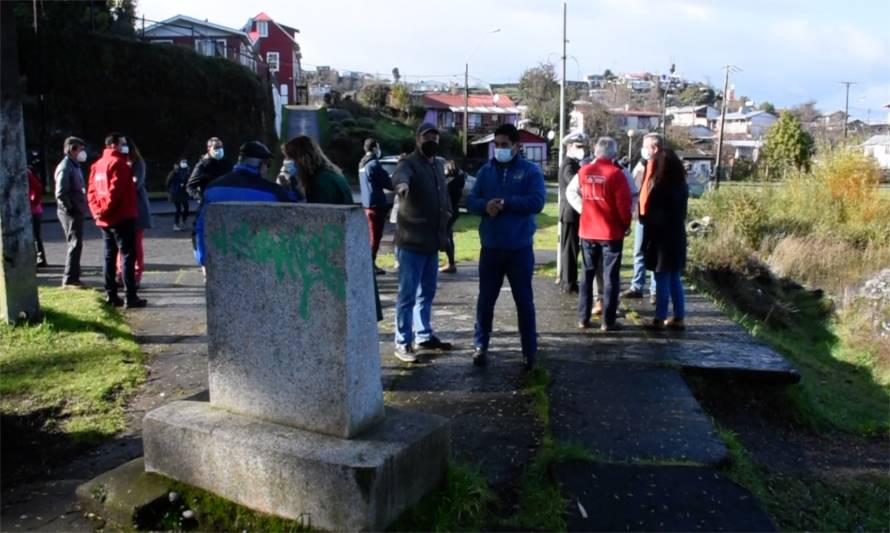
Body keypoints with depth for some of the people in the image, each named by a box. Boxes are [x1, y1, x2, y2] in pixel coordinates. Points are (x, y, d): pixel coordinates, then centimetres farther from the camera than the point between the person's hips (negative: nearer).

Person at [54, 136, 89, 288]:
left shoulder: (75, 166, 17)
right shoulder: (65, 167, -13)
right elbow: (61, 193, -21)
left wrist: (81, 209, 13)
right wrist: (70, 208, -16)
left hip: (77, 212, 10)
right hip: (70, 213, -10)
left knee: (76, 244, 13)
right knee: (75, 244, -8)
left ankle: (73, 277, 20)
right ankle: (69, 279, -5)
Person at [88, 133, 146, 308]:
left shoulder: (97, 165, 15)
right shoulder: (119, 163, -11)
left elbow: (91, 191, 11)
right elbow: (115, 190, -20)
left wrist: (97, 211, 5)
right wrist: (106, 210, -12)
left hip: (105, 220, 8)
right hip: (122, 217, -8)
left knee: (109, 256, 12)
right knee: (128, 255, -6)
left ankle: (110, 295, 15)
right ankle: (131, 297, -9)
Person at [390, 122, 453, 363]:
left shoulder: (439, 164, 14)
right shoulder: (408, 163, -11)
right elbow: (399, 176, -35)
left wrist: (447, 210, 12)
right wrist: (402, 184, -57)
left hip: (432, 240, 8)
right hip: (411, 241, -8)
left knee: (427, 292, 17)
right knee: (408, 294, -3)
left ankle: (424, 336, 30)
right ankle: (403, 343, 6)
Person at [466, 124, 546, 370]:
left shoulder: (530, 170, -2)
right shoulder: (486, 171, 9)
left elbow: (537, 202, -14)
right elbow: (471, 201, 3)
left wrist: (505, 203, -18)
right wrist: (486, 205, -18)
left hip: (520, 249, -3)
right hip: (490, 248, 3)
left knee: (524, 301, 7)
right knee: (485, 299, 10)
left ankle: (530, 351, 17)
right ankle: (481, 346, 23)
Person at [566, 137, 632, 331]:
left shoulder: (584, 171, 2)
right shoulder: (617, 173, -12)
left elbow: (571, 192, 14)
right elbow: (624, 205, -12)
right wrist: (626, 224, 3)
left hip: (587, 231, 4)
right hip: (612, 232, -4)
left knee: (587, 274, 14)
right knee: (611, 277, 3)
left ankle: (583, 318, 16)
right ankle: (608, 321, 5)